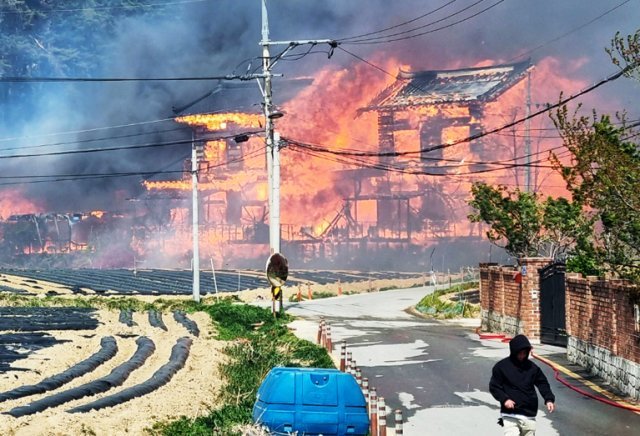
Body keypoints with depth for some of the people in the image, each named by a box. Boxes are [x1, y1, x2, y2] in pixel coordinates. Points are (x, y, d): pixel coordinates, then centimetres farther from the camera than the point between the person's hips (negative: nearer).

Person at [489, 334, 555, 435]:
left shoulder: (532, 367, 4)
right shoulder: (501, 366, -5)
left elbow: (542, 384, 6)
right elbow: (494, 386, -2)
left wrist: (549, 399, -10)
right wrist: (504, 399, -17)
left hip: (529, 414, 4)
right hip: (510, 414, -4)